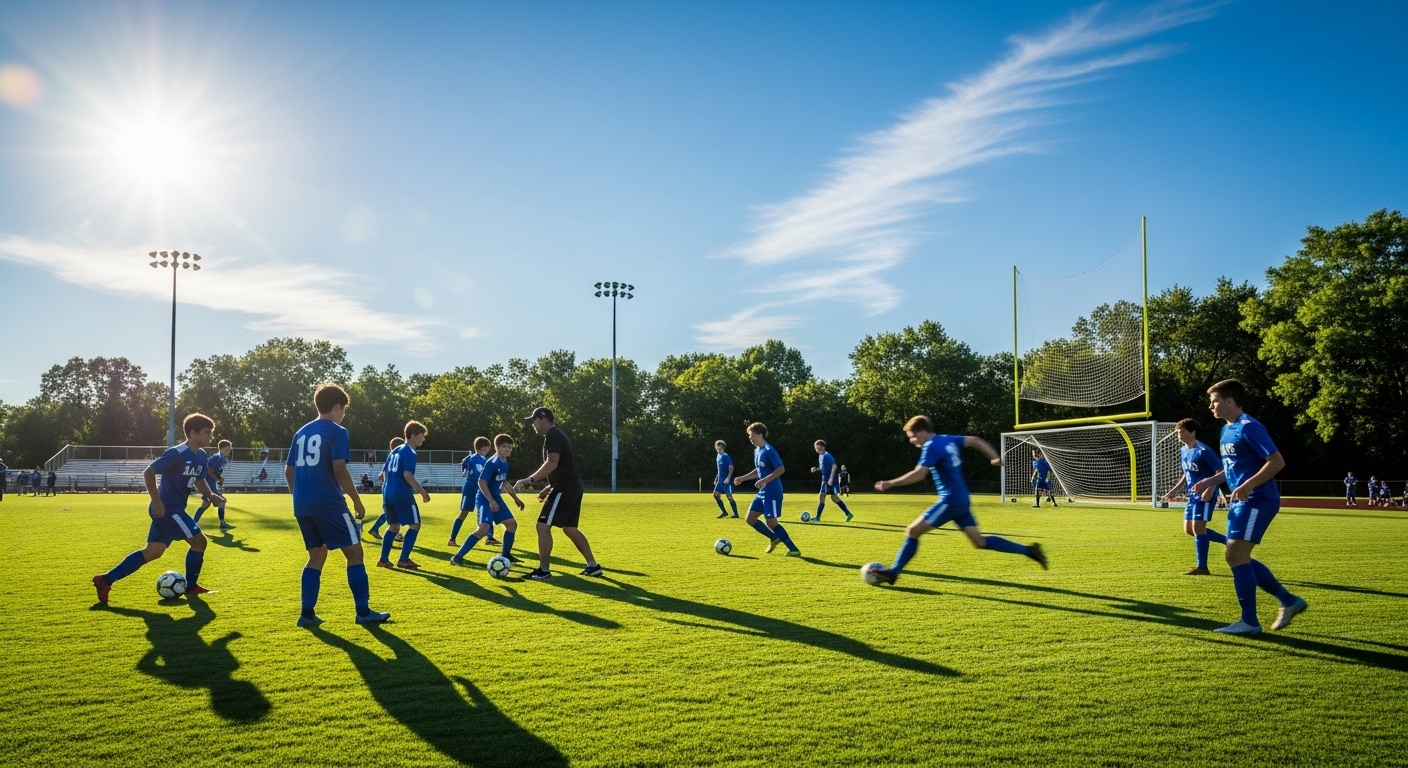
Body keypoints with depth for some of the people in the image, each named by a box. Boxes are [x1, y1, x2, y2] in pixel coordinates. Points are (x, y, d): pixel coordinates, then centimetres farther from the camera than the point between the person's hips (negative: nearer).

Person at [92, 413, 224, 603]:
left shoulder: (200, 455, 9)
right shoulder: (177, 453, -18)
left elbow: (199, 480, 22)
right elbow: (148, 472, -18)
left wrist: (211, 494, 4)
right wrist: (157, 501, -22)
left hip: (173, 508, 9)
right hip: (167, 508, -9)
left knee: (153, 551, 9)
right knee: (199, 540, -5)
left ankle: (106, 579, 11)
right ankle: (191, 586, 11)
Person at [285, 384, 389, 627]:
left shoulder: (301, 432, 16)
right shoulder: (337, 432, -6)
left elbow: (288, 471, 18)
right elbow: (339, 470, -15)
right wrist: (357, 500, -8)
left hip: (302, 505, 7)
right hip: (329, 503, -7)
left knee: (317, 555, 16)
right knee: (354, 551, 0)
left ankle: (307, 614, 10)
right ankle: (363, 611, 0)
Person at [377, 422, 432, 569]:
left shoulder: (395, 451, 17)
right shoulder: (410, 453, -10)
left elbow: (386, 473, 21)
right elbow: (407, 475, -21)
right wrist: (422, 491, -16)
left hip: (388, 494, 9)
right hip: (403, 495, -9)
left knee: (394, 526, 17)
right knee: (415, 524, -1)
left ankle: (383, 559, 14)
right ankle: (404, 559, -6)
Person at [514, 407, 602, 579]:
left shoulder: (552, 435, -11)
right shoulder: (557, 435, 21)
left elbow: (552, 463, -25)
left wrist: (530, 480, -24)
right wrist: (549, 488, 26)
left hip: (565, 488, -11)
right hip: (572, 487, 11)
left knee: (543, 526, -7)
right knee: (569, 528, 17)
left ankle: (544, 570, -2)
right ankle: (593, 566, 18)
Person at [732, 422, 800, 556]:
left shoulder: (769, 450, -17)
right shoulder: (756, 451, 12)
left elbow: (781, 469, -22)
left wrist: (764, 481, -26)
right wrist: (743, 478, 19)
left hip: (772, 492, -9)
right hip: (762, 492, 9)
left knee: (771, 522, -10)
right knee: (749, 519, 9)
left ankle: (794, 550, -2)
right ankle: (774, 538, 25)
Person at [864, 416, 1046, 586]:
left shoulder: (931, 446, -15)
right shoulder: (948, 440, 11)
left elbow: (918, 474, -25)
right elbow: (975, 441, 18)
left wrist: (890, 484, -22)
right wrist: (995, 458, 21)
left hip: (950, 501, -9)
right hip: (961, 500, 9)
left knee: (912, 530, -7)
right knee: (980, 541, 13)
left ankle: (892, 573, -7)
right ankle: (1028, 550, 13)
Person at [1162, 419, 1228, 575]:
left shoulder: (1203, 451, -17)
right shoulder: (1183, 451, 10)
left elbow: (1221, 471, -17)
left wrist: (1210, 489, -28)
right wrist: (1174, 491, 13)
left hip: (1204, 496, -9)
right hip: (1192, 495, 9)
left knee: (1197, 527, -11)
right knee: (1189, 529, 10)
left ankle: (1202, 567, -3)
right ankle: (1228, 541, 24)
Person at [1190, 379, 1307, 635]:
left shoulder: (1249, 427, -15)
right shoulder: (1227, 430, 14)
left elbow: (1277, 461, -21)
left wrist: (1248, 485, -28)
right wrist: (1211, 481, 12)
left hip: (1257, 501, -10)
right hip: (1240, 502, 10)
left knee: (1236, 556, -12)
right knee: (1238, 558, 12)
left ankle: (1249, 622, -3)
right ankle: (1289, 601, 23)